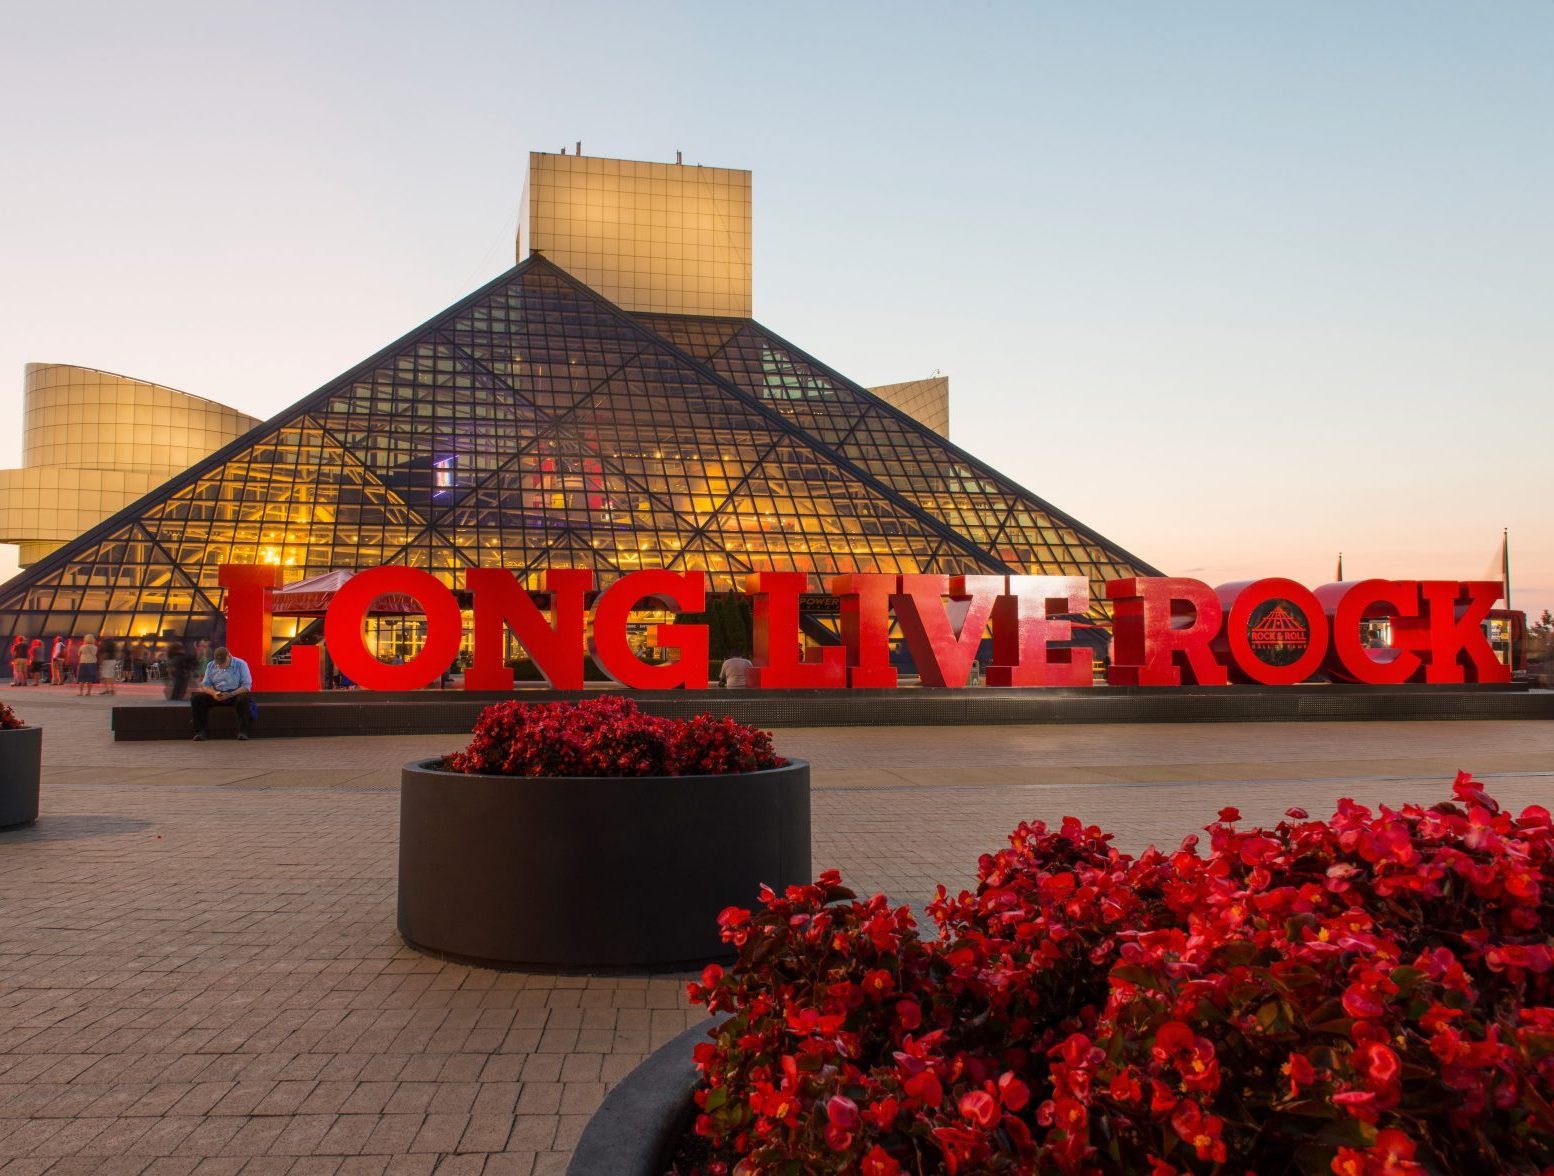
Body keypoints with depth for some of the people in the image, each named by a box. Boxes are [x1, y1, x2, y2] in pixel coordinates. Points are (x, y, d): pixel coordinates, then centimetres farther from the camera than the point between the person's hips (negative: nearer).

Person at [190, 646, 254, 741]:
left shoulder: (241, 664, -5)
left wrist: (230, 695, -26)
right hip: (216, 695, 3)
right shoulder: (211, 665, 6)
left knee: (244, 698, -38)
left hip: (235, 694, -3)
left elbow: (246, 686, -10)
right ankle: (200, 731, -16)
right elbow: (205, 685, 5)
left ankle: (242, 731, -29)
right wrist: (213, 693, -19)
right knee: (196, 698, -21)